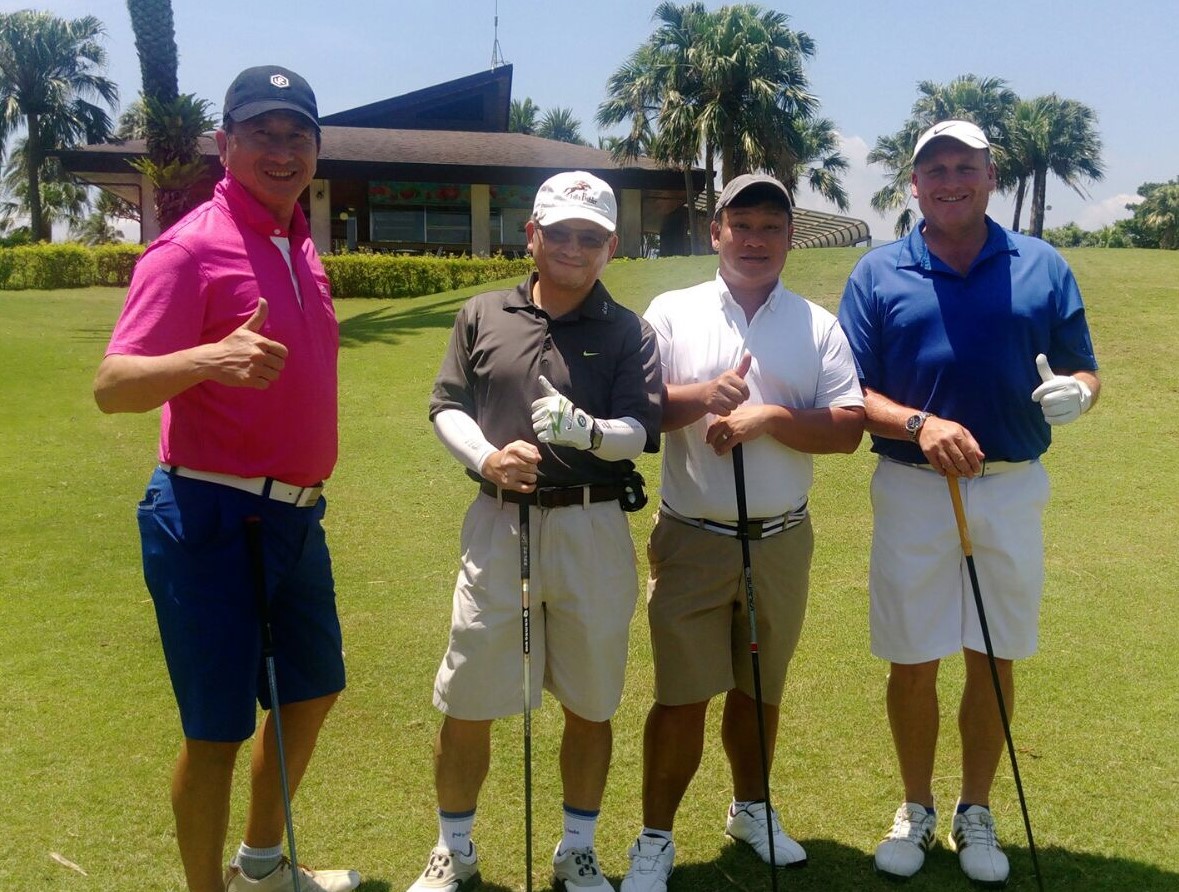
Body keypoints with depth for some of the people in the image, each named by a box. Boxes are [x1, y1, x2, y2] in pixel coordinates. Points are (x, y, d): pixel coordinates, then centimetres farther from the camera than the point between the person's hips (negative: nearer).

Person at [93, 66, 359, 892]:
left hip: (296, 515, 9)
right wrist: (209, 359, -41)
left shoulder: (298, 244, 10)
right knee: (218, 728, 0)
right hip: (214, 519, -9)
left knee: (311, 691, 21)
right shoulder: (193, 245, -15)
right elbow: (113, 385, -23)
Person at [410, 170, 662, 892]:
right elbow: (447, 407, 7)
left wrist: (588, 431, -29)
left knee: (590, 704, 11)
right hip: (498, 524, 1)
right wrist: (486, 456, -13)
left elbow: (643, 430, -8)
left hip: (593, 529, -1)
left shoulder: (629, 333, 2)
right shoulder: (483, 316, 8)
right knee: (466, 703, 7)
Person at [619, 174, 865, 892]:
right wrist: (703, 395, -23)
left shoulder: (819, 326, 4)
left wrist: (770, 416, -17)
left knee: (761, 691, 17)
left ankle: (751, 808, 39)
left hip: (783, 542, 2)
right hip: (692, 540, -2)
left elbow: (849, 427, -4)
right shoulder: (673, 313, 1)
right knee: (683, 697, 2)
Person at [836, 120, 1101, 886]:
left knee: (995, 661, 11)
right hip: (913, 492, -1)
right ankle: (917, 809, 30)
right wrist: (919, 425, -22)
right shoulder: (878, 274, 0)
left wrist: (1073, 392, -19)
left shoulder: (1043, 267, 3)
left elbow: (1085, 373, 5)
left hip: (1012, 492, 1)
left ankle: (976, 814, 30)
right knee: (912, 664, 9)